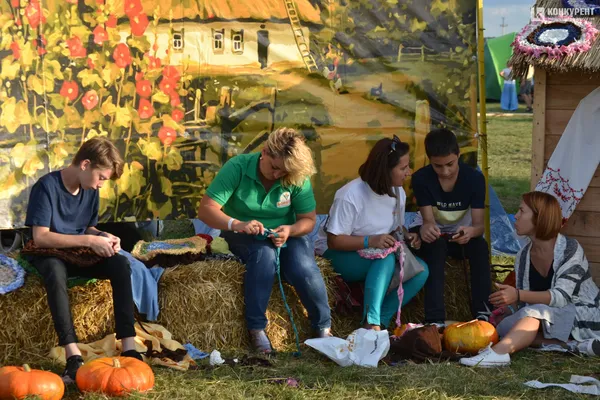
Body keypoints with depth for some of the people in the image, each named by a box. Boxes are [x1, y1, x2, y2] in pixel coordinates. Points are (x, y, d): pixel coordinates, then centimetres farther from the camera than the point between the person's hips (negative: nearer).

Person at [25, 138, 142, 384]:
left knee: (121, 265, -22)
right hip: (49, 255, -6)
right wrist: (90, 240, -29)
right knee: (55, 272, -40)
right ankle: (73, 356, -48)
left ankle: (128, 347, -28)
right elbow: (40, 237, -26)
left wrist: (104, 237, -8)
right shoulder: (47, 186, -19)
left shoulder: (90, 190, 2)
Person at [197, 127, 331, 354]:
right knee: (265, 253, -36)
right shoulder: (237, 167, -19)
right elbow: (206, 210, -25)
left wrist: (291, 230, -28)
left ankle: (323, 328, -8)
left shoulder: (297, 179, -12)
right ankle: (256, 328, -29)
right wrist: (236, 224, -43)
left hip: (286, 236, 2)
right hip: (244, 238, -1)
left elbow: (308, 219, -4)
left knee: (304, 268, -30)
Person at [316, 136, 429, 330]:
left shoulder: (397, 192, 0)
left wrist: (407, 236, -10)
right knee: (386, 257, -37)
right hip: (341, 255, -7)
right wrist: (370, 241, -34)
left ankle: (381, 321, -25)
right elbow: (334, 241, -22)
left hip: (380, 256, 7)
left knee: (421, 270, -19)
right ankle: (371, 323, -43)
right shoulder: (351, 196, -23)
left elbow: (397, 227, 14)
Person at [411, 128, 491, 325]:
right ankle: (435, 319, -41)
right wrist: (425, 228, -48)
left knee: (481, 246, -33)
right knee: (435, 246, -36)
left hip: (464, 237, 1)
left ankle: (481, 314, -30)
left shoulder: (475, 178, -18)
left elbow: (479, 225, -22)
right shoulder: (421, 178, -18)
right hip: (436, 238, -1)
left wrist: (471, 231, -48)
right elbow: (428, 220, -22)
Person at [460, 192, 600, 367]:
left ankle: (497, 352, -56)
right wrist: (506, 309, -17)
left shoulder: (570, 249, -15)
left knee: (536, 312, -34)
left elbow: (561, 296, -27)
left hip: (585, 315, -7)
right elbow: (523, 305, 6)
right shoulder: (523, 256, 4)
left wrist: (518, 295, -40)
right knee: (505, 326, -19)